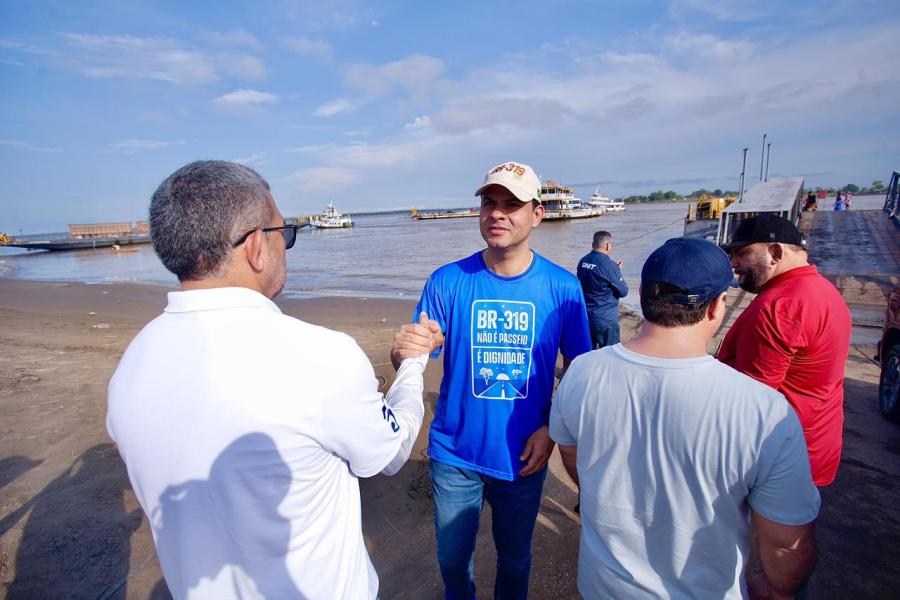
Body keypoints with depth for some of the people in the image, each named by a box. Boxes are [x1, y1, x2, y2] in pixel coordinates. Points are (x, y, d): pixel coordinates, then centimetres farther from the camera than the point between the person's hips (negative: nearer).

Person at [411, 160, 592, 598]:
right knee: (452, 557, 22)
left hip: (522, 456, 0)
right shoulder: (447, 282, -12)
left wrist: (552, 429, -11)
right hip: (454, 454, 1)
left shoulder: (562, 288, -11)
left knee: (515, 557, 24)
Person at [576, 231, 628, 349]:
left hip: (585, 316, 7)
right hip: (605, 319, -6)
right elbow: (623, 292, -11)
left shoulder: (583, 261, 1)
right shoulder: (609, 265, -19)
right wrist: (618, 271, 4)